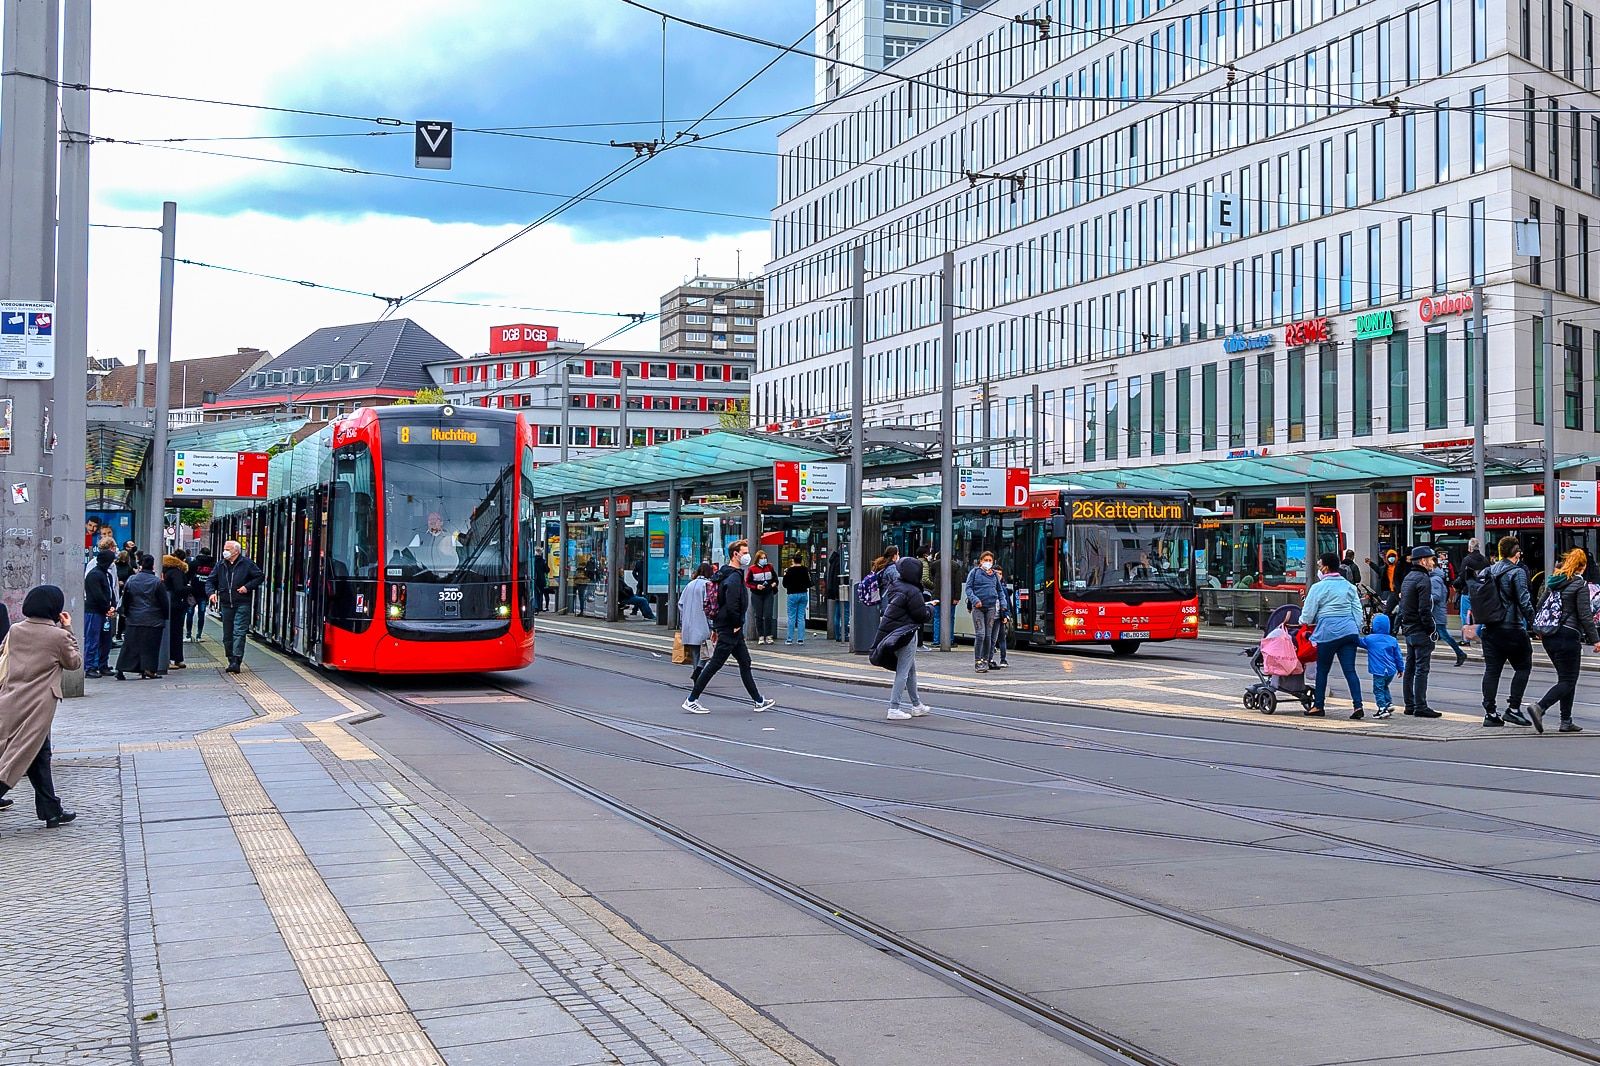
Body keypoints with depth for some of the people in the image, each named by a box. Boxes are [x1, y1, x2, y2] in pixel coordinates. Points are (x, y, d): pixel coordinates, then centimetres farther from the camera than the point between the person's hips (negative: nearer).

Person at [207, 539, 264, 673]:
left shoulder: (246, 563, -2)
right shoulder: (220, 565, 10)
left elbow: (260, 576, 1)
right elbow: (211, 581, 14)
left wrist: (247, 587, -10)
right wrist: (211, 592, -6)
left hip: (242, 604, -5)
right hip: (226, 605, 5)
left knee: (239, 632, -13)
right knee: (227, 635, 8)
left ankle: (236, 661, -18)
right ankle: (231, 660, 19)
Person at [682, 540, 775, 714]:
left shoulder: (726, 574, 14)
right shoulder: (734, 577, -19)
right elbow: (731, 606, -28)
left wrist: (716, 627, 19)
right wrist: (737, 625, -15)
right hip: (729, 630, -11)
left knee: (745, 663, 13)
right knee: (714, 665, -5)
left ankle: (759, 702, 19)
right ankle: (691, 701, 1)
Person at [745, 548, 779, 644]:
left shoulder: (769, 567, 5)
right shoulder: (752, 569, -3)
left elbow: (775, 578, 19)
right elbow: (747, 582, -1)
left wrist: (774, 583, -2)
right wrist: (756, 586, -15)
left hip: (769, 594, 1)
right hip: (757, 595, -1)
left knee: (768, 615, -4)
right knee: (759, 616, 3)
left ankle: (768, 636, 4)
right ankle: (760, 637, 10)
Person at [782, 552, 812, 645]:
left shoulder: (790, 570, -9)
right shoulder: (805, 570, 0)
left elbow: (785, 584, -4)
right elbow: (809, 584, 5)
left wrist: (785, 575, 10)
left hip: (793, 595, -3)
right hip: (804, 594, 3)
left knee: (791, 617, 1)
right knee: (801, 617, 6)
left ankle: (789, 639, 0)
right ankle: (800, 639, 4)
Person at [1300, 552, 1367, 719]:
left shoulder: (1318, 588, -4)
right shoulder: (1349, 586, 13)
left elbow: (1307, 614, -1)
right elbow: (1358, 610, 13)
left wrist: (1302, 623, 19)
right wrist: (1357, 630, 19)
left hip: (1328, 632, -5)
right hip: (1349, 631, 5)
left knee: (1322, 670, 7)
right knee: (1350, 670, 2)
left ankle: (1318, 706, 14)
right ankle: (1358, 705, -8)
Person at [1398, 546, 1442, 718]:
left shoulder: (1407, 578, 15)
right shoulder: (1423, 579, -14)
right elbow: (1425, 609, -21)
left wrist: (1404, 625, 18)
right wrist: (1431, 628, -15)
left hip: (1409, 631, 10)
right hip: (1421, 631, -10)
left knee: (1410, 668, 12)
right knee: (1421, 669, -8)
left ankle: (1409, 705, 17)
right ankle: (1420, 707, -8)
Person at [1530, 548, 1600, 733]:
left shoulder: (1552, 581, 11)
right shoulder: (1580, 584, -9)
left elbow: (1541, 606, 15)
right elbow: (1585, 615, -12)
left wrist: (1540, 631, 25)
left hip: (1549, 637, 8)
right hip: (1568, 636, -7)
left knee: (1566, 679, 15)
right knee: (1567, 681, -3)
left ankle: (1566, 721, 13)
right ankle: (1539, 707, -22)